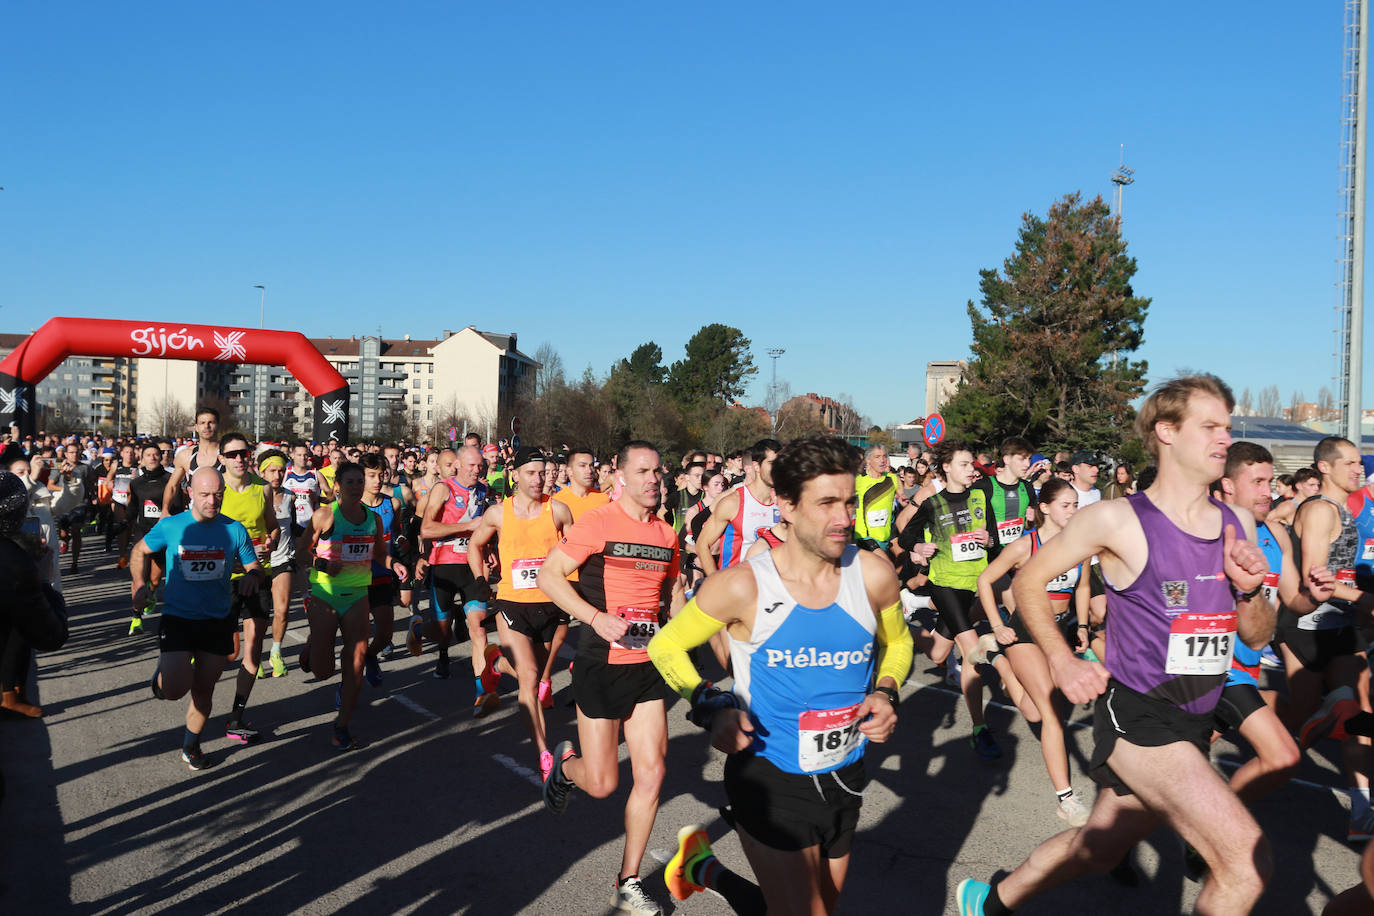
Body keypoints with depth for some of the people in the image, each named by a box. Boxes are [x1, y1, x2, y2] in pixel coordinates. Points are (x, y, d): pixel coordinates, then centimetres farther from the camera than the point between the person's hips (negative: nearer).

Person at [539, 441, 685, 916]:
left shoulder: (667, 534, 7)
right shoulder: (597, 524, -11)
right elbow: (549, 576, -13)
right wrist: (596, 618, -22)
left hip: (647, 667, 5)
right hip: (601, 667, -5)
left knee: (651, 774, 1)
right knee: (602, 783, 0)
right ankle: (564, 764, 37)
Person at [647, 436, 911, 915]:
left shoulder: (873, 575, -9)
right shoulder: (742, 587, -18)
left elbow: (897, 643, 12)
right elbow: (665, 646, -4)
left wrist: (885, 692, -7)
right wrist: (710, 706, -19)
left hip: (845, 778, 5)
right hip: (771, 782, -5)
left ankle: (705, 871, 45)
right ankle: (703, 868, 24)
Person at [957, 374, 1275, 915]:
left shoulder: (1238, 523, 7)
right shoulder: (1117, 520, -13)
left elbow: (1258, 636, 12)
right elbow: (1028, 581, -2)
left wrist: (1249, 589, -9)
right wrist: (1061, 661, -12)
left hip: (1196, 722, 7)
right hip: (1136, 713, -7)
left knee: (1101, 847, 20)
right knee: (1247, 861, -16)